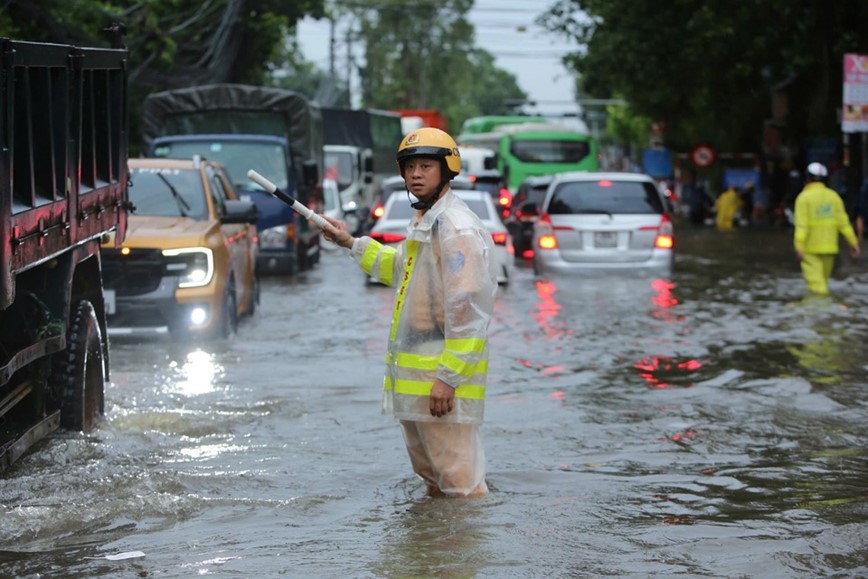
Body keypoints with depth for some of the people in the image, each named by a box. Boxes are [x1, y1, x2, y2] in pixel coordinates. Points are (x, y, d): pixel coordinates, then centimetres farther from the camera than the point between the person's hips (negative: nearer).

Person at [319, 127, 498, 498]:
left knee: (459, 481, -11)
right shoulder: (421, 222, 16)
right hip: (412, 378, 11)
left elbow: (467, 311, -22)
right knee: (432, 479, 20)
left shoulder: (458, 229, -17)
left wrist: (448, 378, -24)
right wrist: (353, 245, 32)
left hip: (444, 376, -10)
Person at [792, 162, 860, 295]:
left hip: (811, 248, -5)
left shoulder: (804, 197, -10)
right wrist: (853, 242, 6)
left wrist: (799, 247, -20)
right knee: (823, 278, 17)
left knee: (815, 280, -7)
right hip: (829, 246, 5)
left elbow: (802, 225, -17)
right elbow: (843, 222, 2)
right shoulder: (833, 196, 4)